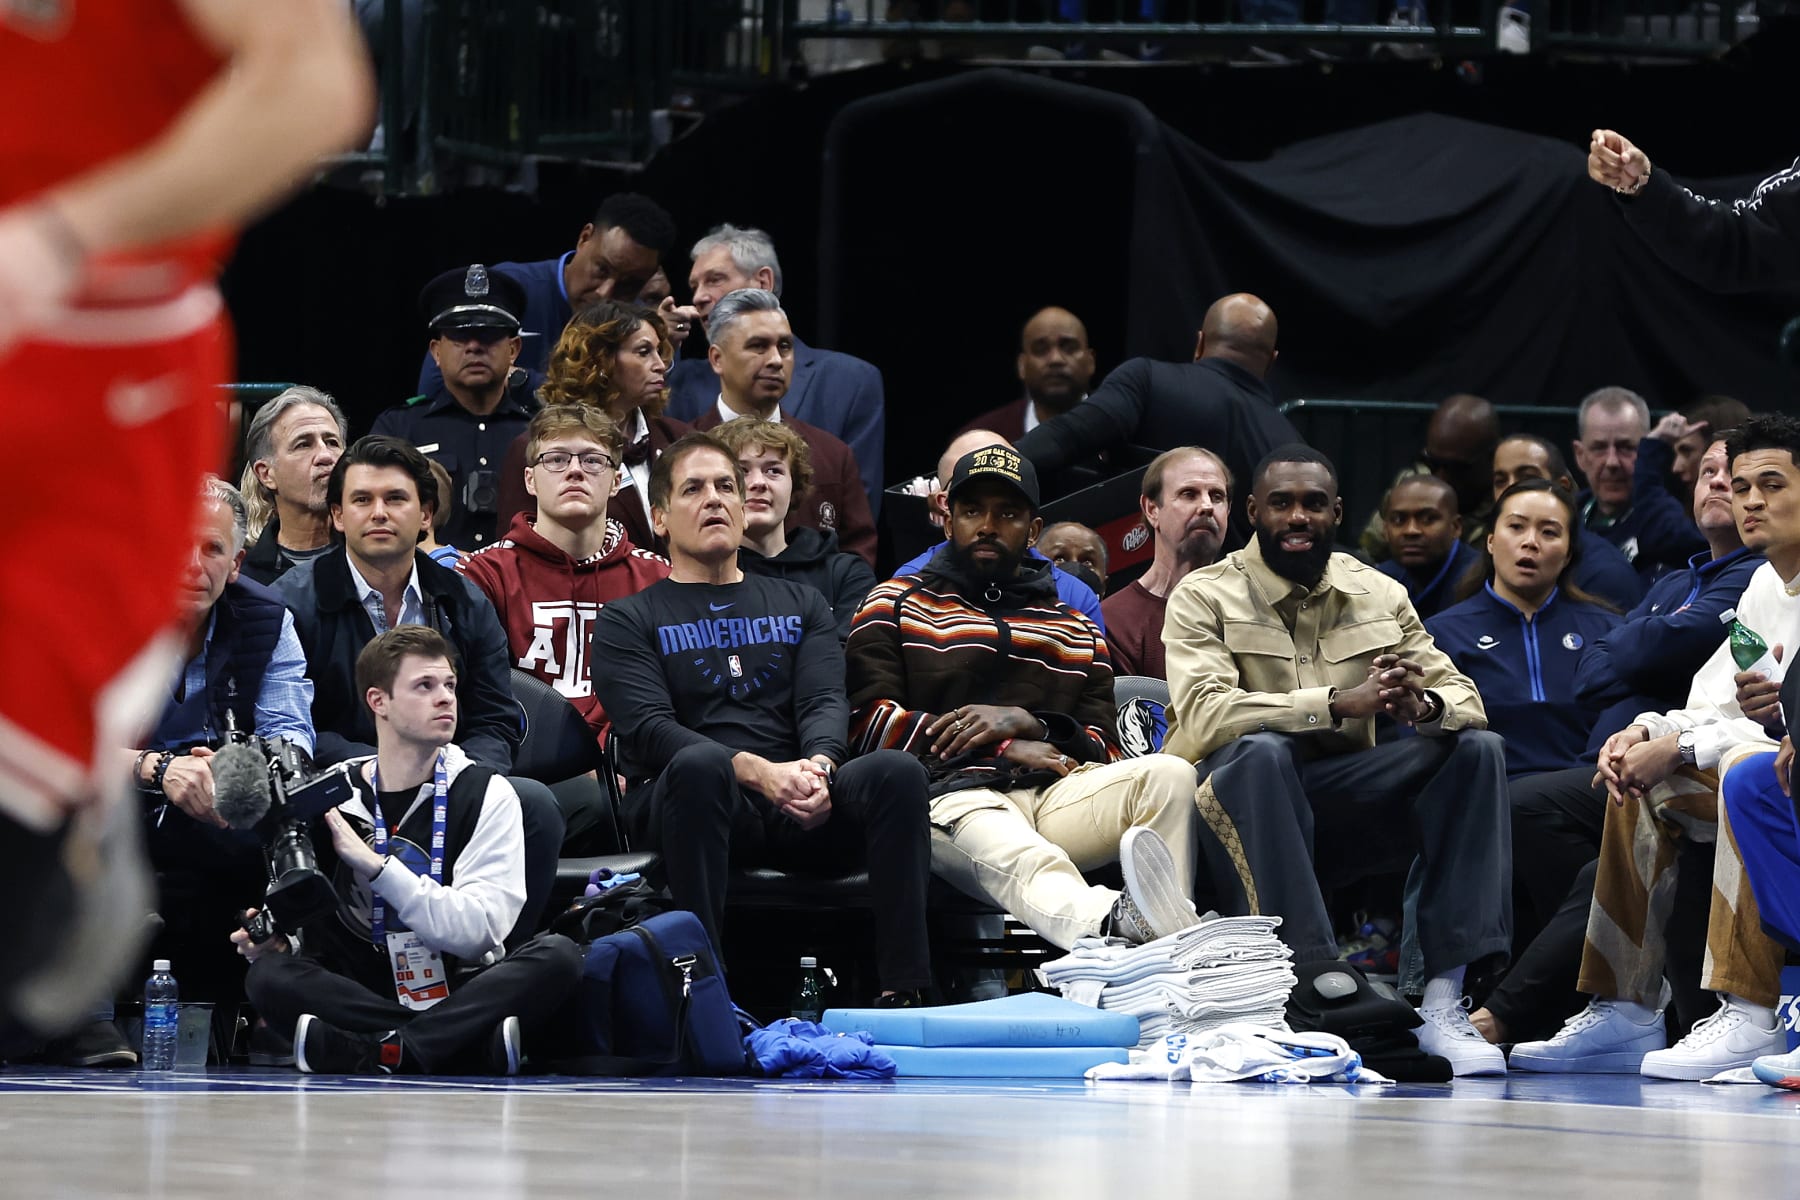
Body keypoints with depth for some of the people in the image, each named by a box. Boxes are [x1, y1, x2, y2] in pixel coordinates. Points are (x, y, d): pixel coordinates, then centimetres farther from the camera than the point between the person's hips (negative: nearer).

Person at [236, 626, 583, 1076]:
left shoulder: (486, 794, 3)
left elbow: (477, 929, -9)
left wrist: (373, 863, -15)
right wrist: (277, 938, -11)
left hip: (458, 997, -1)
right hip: (353, 999, 1)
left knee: (559, 955, -27)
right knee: (267, 975, -29)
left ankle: (383, 1052, -36)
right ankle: (481, 1046, -33)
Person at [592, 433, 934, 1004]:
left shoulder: (798, 604, 26)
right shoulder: (628, 622, 14)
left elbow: (826, 702, 10)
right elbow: (650, 729, -3)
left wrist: (818, 765, -16)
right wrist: (760, 773, -20)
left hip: (799, 809, 3)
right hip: (694, 803, -3)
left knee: (897, 771, -27)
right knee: (699, 764, -39)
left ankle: (902, 993, -35)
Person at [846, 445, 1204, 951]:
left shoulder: (1076, 630, 30)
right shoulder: (895, 605, 21)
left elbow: (1103, 747, 19)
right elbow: (868, 721, 5)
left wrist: (1024, 721, -4)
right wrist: (1008, 748, -1)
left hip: (1055, 793, 5)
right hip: (954, 795, -4)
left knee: (1169, 775, -27)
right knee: (1023, 861, -42)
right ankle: (1118, 923, -76)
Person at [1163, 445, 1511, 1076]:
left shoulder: (1378, 594, 12)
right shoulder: (1205, 597, -1)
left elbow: (1464, 699, 4)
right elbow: (1203, 713, -20)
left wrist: (1424, 706, -23)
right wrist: (1340, 704, -30)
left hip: (1343, 801, 4)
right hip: (1246, 801, -4)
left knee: (1476, 747, -15)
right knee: (1259, 751, -36)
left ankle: (1443, 1002, -25)